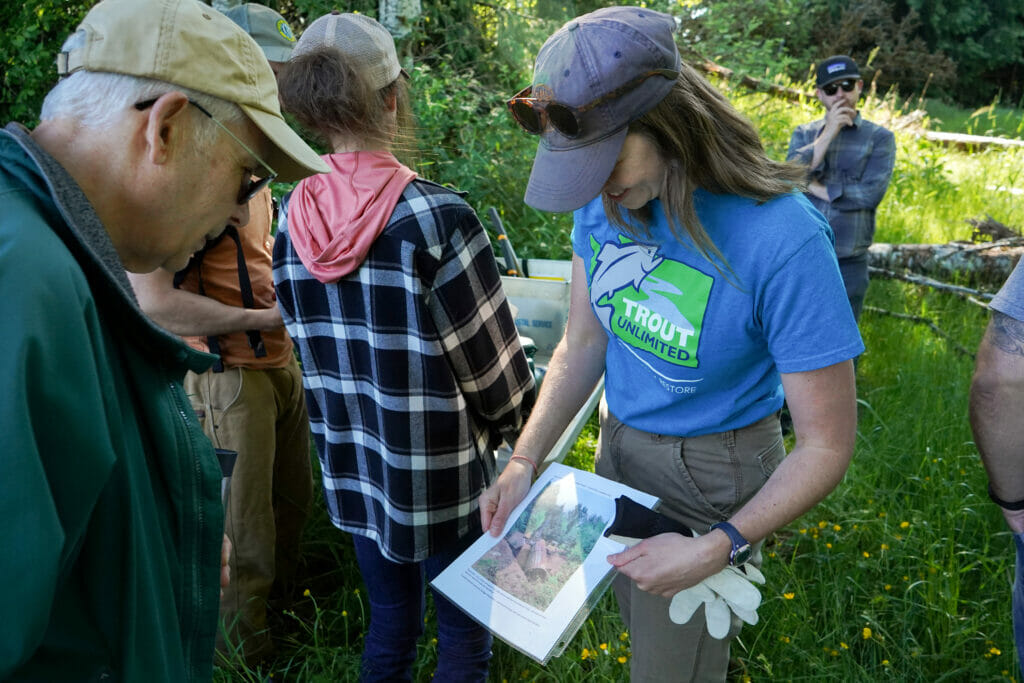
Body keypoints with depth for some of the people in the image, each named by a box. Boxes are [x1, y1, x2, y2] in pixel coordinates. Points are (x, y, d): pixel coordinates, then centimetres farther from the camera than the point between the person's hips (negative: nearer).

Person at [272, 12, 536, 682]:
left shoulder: (292, 217, -6)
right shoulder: (437, 218, -23)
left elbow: (310, 340, 6)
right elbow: (496, 369, -15)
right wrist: (515, 425, 5)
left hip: (352, 468, 5)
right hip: (442, 476, -5)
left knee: (390, 614, 25)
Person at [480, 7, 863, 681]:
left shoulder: (783, 240, -30)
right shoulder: (605, 200, -12)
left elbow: (827, 446, -22)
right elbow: (582, 344, -3)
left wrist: (716, 549, -26)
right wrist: (523, 462, -10)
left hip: (712, 469, -5)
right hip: (619, 441, 6)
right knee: (639, 620, 27)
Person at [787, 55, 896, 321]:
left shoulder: (879, 137, 3)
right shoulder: (803, 134, 10)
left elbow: (870, 193, -12)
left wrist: (815, 188, -6)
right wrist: (829, 133, -9)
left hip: (849, 264, -2)